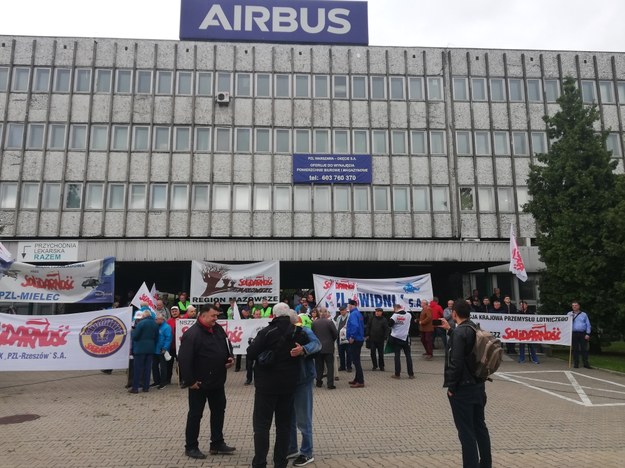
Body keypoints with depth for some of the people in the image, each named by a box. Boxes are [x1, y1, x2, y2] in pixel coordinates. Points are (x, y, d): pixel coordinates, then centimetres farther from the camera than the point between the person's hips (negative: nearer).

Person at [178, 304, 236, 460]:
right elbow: (184, 359, -23)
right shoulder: (192, 334, -21)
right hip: (200, 383, -8)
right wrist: (190, 381, -21)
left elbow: (227, 346, 16)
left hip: (217, 380, 8)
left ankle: (217, 443, 29)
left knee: (219, 411, 16)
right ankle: (191, 447, 21)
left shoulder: (218, 329, 3)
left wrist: (230, 358, -3)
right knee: (195, 414, 6)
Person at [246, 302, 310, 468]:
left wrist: (264, 353, 5)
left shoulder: (266, 332, -15)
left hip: (267, 384, -4)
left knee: (261, 424, 5)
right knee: (284, 424, 14)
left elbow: (251, 354, -13)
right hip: (288, 385, 4)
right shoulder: (299, 333, -1)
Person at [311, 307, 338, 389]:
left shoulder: (314, 323, -3)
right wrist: (332, 340, 11)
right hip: (328, 347, -3)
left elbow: (312, 334, 4)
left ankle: (319, 382, 20)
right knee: (330, 366, 2)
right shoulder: (329, 322, -12)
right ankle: (330, 384, 0)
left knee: (319, 366, 13)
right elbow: (336, 333, -8)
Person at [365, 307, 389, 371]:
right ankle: (375, 365, 15)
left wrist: (385, 337, -11)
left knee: (380, 353, 6)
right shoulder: (372, 319, 4)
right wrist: (367, 335, 3)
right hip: (372, 339, 2)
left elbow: (386, 329, -4)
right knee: (373, 353, 4)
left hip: (380, 340, -2)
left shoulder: (384, 320, -4)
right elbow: (368, 327, 9)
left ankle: (381, 366, 17)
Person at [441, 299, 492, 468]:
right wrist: (450, 330, 36)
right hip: (477, 386, 9)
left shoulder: (459, 332, -19)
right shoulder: (475, 329, 7)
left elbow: (455, 362, -23)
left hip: (462, 388, -9)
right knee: (480, 426, 19)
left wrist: (451, 386, -14)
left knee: (466, 431, 0)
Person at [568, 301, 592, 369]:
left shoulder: (584, 314, 11)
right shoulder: (569, 314, 12)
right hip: (574, 334, 0)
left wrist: (588, 334, -1)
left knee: (584, 349, -1)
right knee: (575, 349, 2)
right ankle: (576, 363, 7)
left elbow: (588, 324, 8)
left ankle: (586, 363, 5)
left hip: (583, 334, 0)